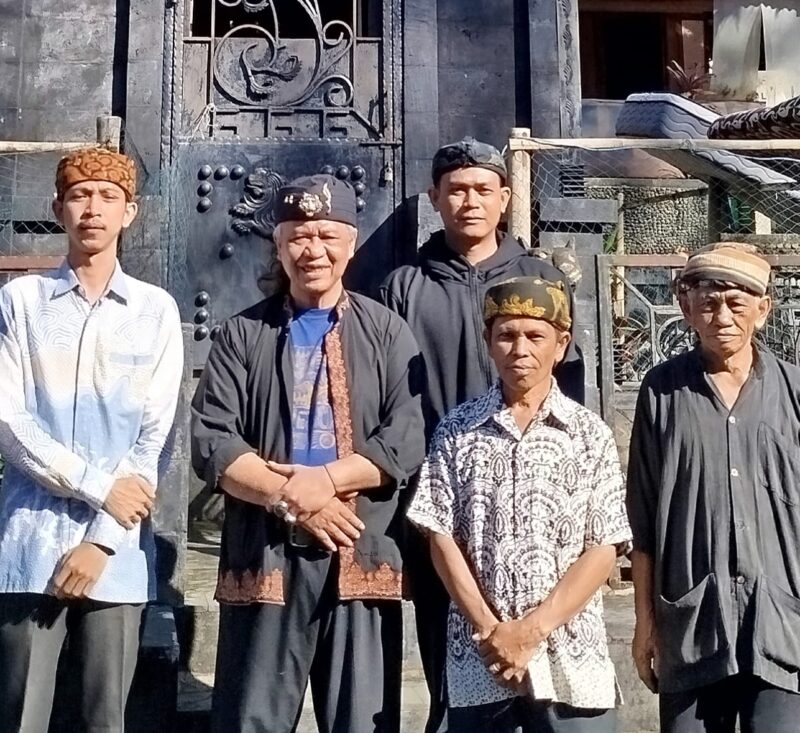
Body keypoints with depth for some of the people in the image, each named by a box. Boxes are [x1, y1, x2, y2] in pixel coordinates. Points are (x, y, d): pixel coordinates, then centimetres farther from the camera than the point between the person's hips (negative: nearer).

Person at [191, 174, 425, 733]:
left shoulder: (388, 333, 7)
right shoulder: (244, 334, 8)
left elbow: (406, 442, -4)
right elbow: (211, 441, -1)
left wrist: (323, 480, -15)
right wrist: (288, 498, -13)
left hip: (361, 558, 0)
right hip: (265, 557, 1)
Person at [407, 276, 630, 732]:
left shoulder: (591, 434, 1)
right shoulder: (456, 431, 2)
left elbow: (603, 551, -3)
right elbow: (442, 540, 0)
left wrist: (533, 629, -11)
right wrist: (489, 630, -9)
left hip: (571, 658, 0)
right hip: (479, 657, 1)